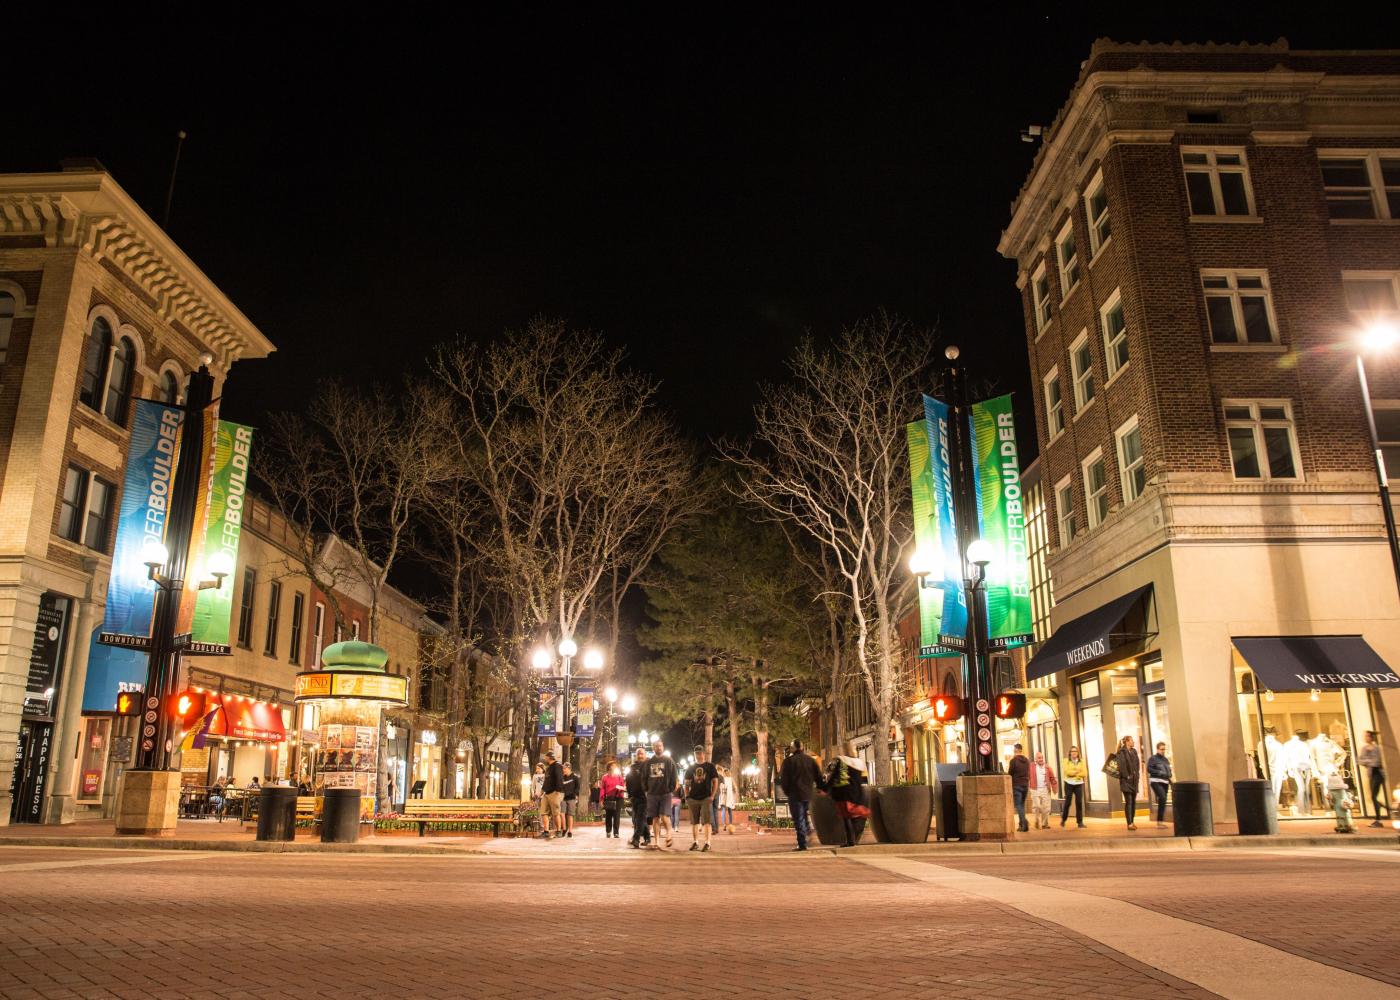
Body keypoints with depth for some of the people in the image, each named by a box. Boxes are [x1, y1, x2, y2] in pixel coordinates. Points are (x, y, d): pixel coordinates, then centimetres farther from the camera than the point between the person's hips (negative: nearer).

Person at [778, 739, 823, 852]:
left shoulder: (789, 761, -8)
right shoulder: (810, 760, 6)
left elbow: (783, 779, -7)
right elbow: (819, 776, 8)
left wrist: (787, 791, 8)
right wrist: (819, 788, 21)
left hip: (795, 794, -5)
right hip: (808, 794, 5)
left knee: (799, 819, -2)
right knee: (804, 817, 19)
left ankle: (802, 844, -6)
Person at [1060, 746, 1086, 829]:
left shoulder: (1081, 762, 8)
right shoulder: (1066, 761, 3)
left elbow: (1084, 773, -3)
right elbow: (1067, 772, -11)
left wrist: (1073, 773, -13)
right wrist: (1077, 772, -13)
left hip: (1079, 784, 2)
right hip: (1069, 784, -2)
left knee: (1079, 803, -4)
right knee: (1067, 802, 0)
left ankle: (1080, 822, 2)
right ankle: (1063, 819, 18)